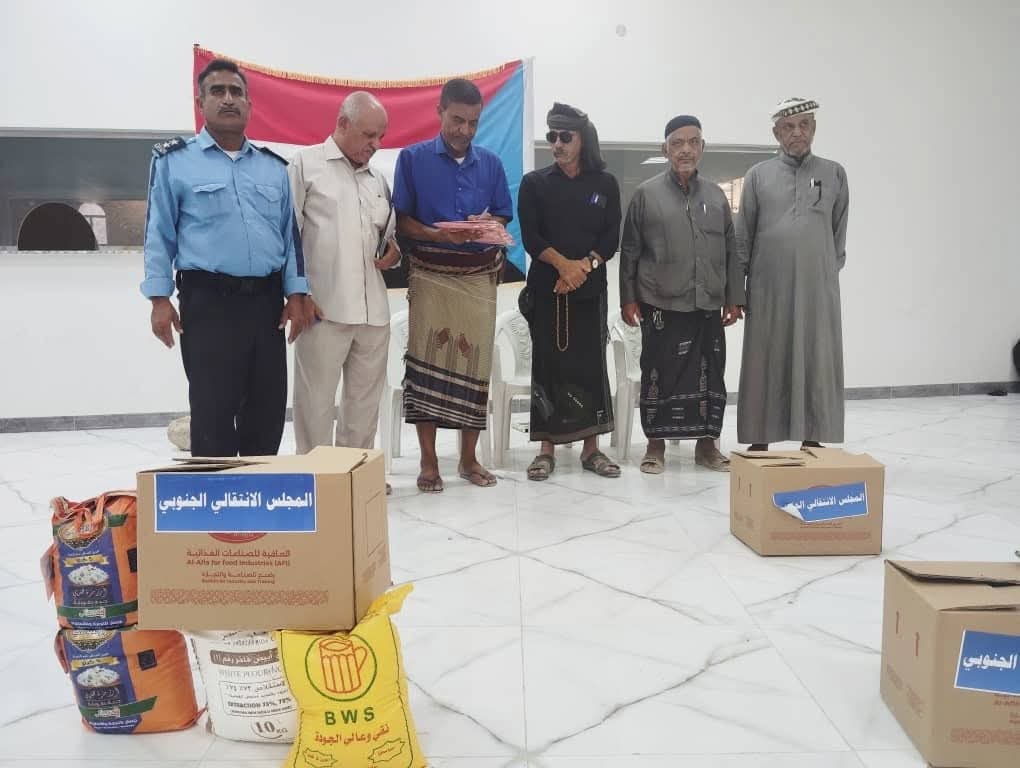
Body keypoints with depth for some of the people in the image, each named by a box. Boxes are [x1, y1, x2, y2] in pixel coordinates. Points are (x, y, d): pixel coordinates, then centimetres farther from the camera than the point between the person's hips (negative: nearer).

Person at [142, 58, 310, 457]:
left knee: (267, 411, 9)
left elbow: (289, 233, 15)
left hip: (267, 301, 4)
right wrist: (160, 299, -5)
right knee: (212, 414, 0)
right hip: (209, 303, -4)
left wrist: (296, 294, 6)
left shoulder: (274, 167, 15)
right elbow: (159, 233, 3)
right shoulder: (174, 160, 4)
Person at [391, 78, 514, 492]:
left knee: (474, 364, 3)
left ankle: (469, 458, 15)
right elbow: (401, 220, -1)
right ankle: (428, 461, 6)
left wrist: (486, 223, -10)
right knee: (426, 363, -4)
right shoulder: (412, 158, 3)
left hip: (480, 276, 3)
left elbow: (505, 217, 13)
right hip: (430, 274, -2)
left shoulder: (490, 163, 11)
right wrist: (436, 234, -19)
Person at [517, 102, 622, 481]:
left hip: (590, 289, 1)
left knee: (591, 364, 1)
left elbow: (611, 238, 3)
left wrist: (585, 265, -13)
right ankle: (547, 448, 8)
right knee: (547, 365, -1)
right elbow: (530, 236, -2)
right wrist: (563, 264, -15)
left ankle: (591, 448, 11)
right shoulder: (535, 183, 6)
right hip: (546, 289, -1)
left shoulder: (605, 183, 9)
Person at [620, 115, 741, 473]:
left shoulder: (716, 195, 12)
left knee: (710, 376, 7)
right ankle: (656, 444, 15)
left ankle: (707, 444, 20)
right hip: (661, 305, -3)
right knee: (659, 374, 1)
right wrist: (628, 298, -2)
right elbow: (629, 251, 2)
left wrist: (734, 298, 9)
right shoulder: (647, 193, 2)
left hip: (708, 305, 4)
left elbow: (731, 251, 13)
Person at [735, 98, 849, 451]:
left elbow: (839, 233, 12)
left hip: (818, 289, 1)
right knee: (765, 364, 3)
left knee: (816, 364, 3)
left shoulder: (834, 174, 9)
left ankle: (812, 439, 13)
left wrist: (830, 272, 8)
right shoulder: (758, 175, 6)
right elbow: (743, 237, 6)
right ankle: (759, 441, 11)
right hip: (768, 288, -1)